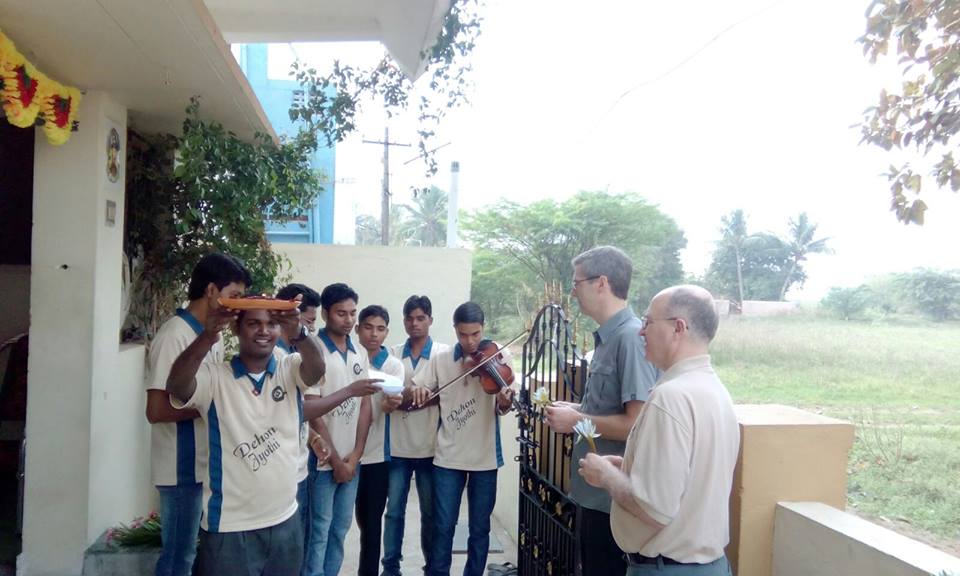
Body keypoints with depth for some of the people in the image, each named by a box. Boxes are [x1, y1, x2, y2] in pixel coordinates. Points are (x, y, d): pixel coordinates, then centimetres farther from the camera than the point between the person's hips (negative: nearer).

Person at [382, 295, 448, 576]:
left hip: (430, 446, -2)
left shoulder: (444, 353, 0)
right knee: (394, 511, 8)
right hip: (397, 446, 2)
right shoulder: (393, 354, 7)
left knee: (430, 512, 10)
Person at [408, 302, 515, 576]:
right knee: (443, 526, 5)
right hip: (448, 456, 1)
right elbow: (411, 396, 5)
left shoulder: (499, 357, -5)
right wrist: (417, 393, -18)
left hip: (485, 456, -1)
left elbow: (501, 409, -12)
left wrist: (506, 402, -35)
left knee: (480, 528, 10)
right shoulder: (441, 359, 2)